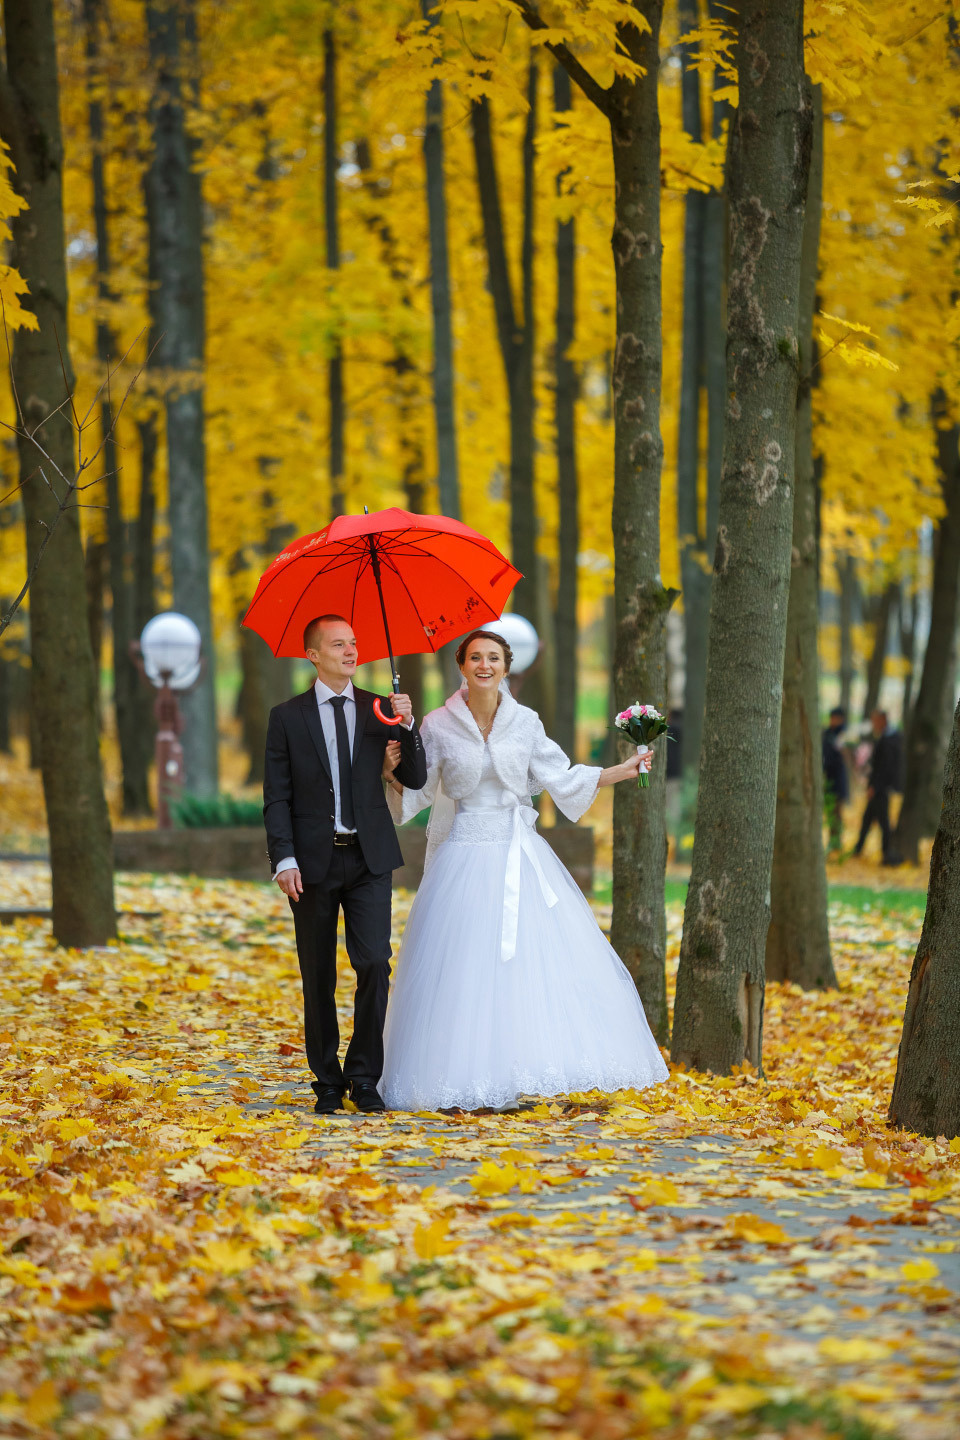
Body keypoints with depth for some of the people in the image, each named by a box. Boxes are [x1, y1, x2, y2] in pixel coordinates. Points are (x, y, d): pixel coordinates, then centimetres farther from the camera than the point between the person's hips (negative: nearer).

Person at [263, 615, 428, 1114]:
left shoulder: (380, 710, 8)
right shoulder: (287, 717, 3)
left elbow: (415, 779, 5)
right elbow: (276, 797, 0)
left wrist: (408, 726, -11)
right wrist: (284, 859, -11)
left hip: (369, 859, 1)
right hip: (313, 862, -1)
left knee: (375, 964, -10)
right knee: (319, 978, 5)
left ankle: (364, 1076, 2)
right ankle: (328, 1081, 15)